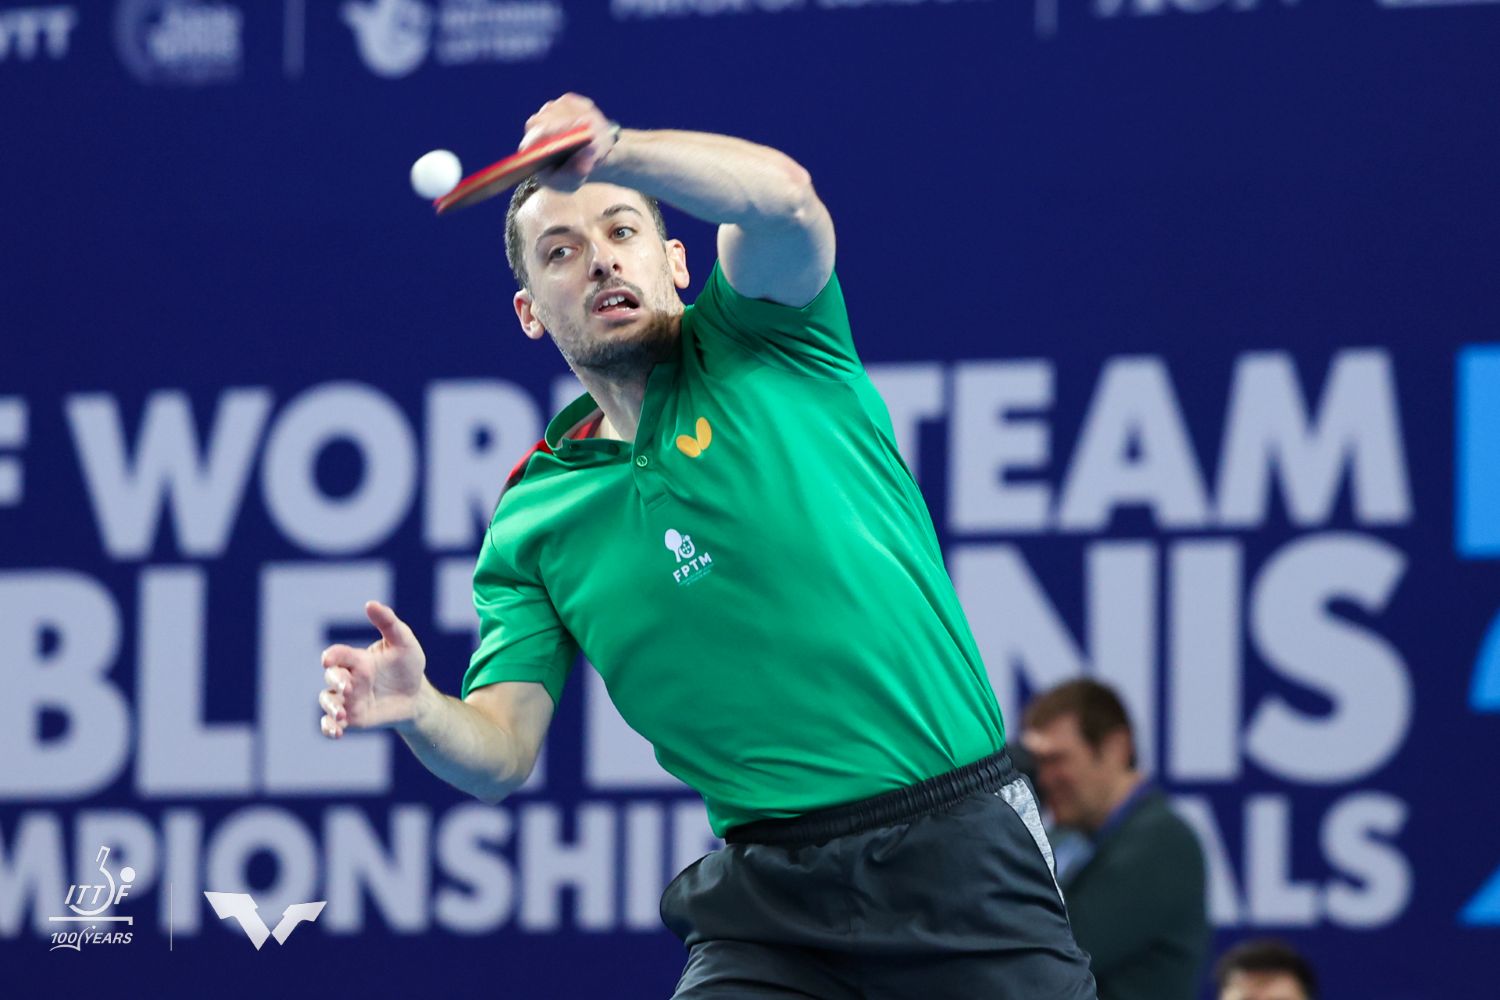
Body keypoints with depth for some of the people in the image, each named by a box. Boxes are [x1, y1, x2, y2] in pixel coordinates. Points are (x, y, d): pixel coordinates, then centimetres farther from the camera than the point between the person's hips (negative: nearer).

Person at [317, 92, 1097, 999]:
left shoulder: (750, 333, 3)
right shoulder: (533, 522, 9)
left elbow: (781, 196, -20)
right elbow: (501, 753, 2)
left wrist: (609, 150, -37)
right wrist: (421, 713, -21)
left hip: (960, 850, -2)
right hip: (774, 886, 2)